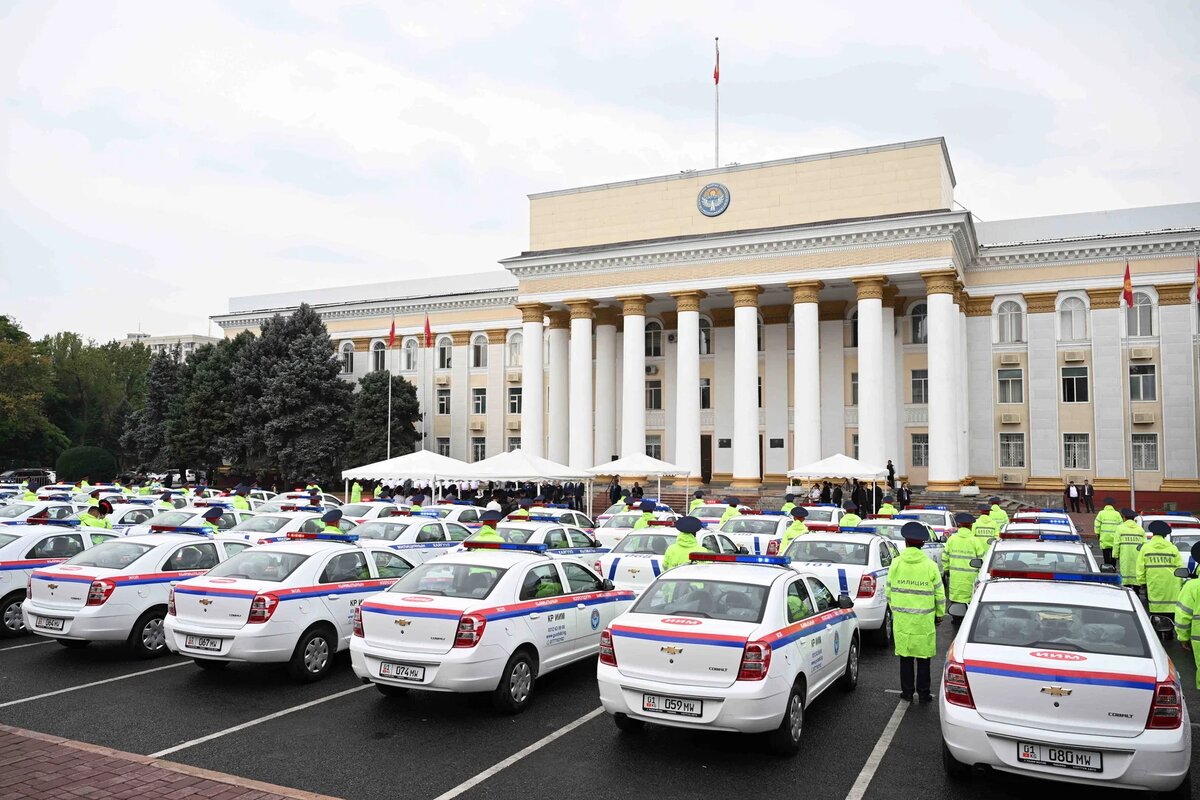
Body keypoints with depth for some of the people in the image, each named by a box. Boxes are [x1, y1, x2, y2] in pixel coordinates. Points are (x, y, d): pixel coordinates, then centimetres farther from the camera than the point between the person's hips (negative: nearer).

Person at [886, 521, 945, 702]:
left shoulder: (896, 563, -3)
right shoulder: (930, 566, -7)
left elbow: (889, 591, 4)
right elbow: (939, 593, 0)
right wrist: (939, 614, 14)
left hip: (901, 619, 1)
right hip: (924, 620, -1)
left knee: (905, 656, 10)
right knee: (923, 657, 8)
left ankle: (907, 692, 17)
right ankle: (923, 694, 14)